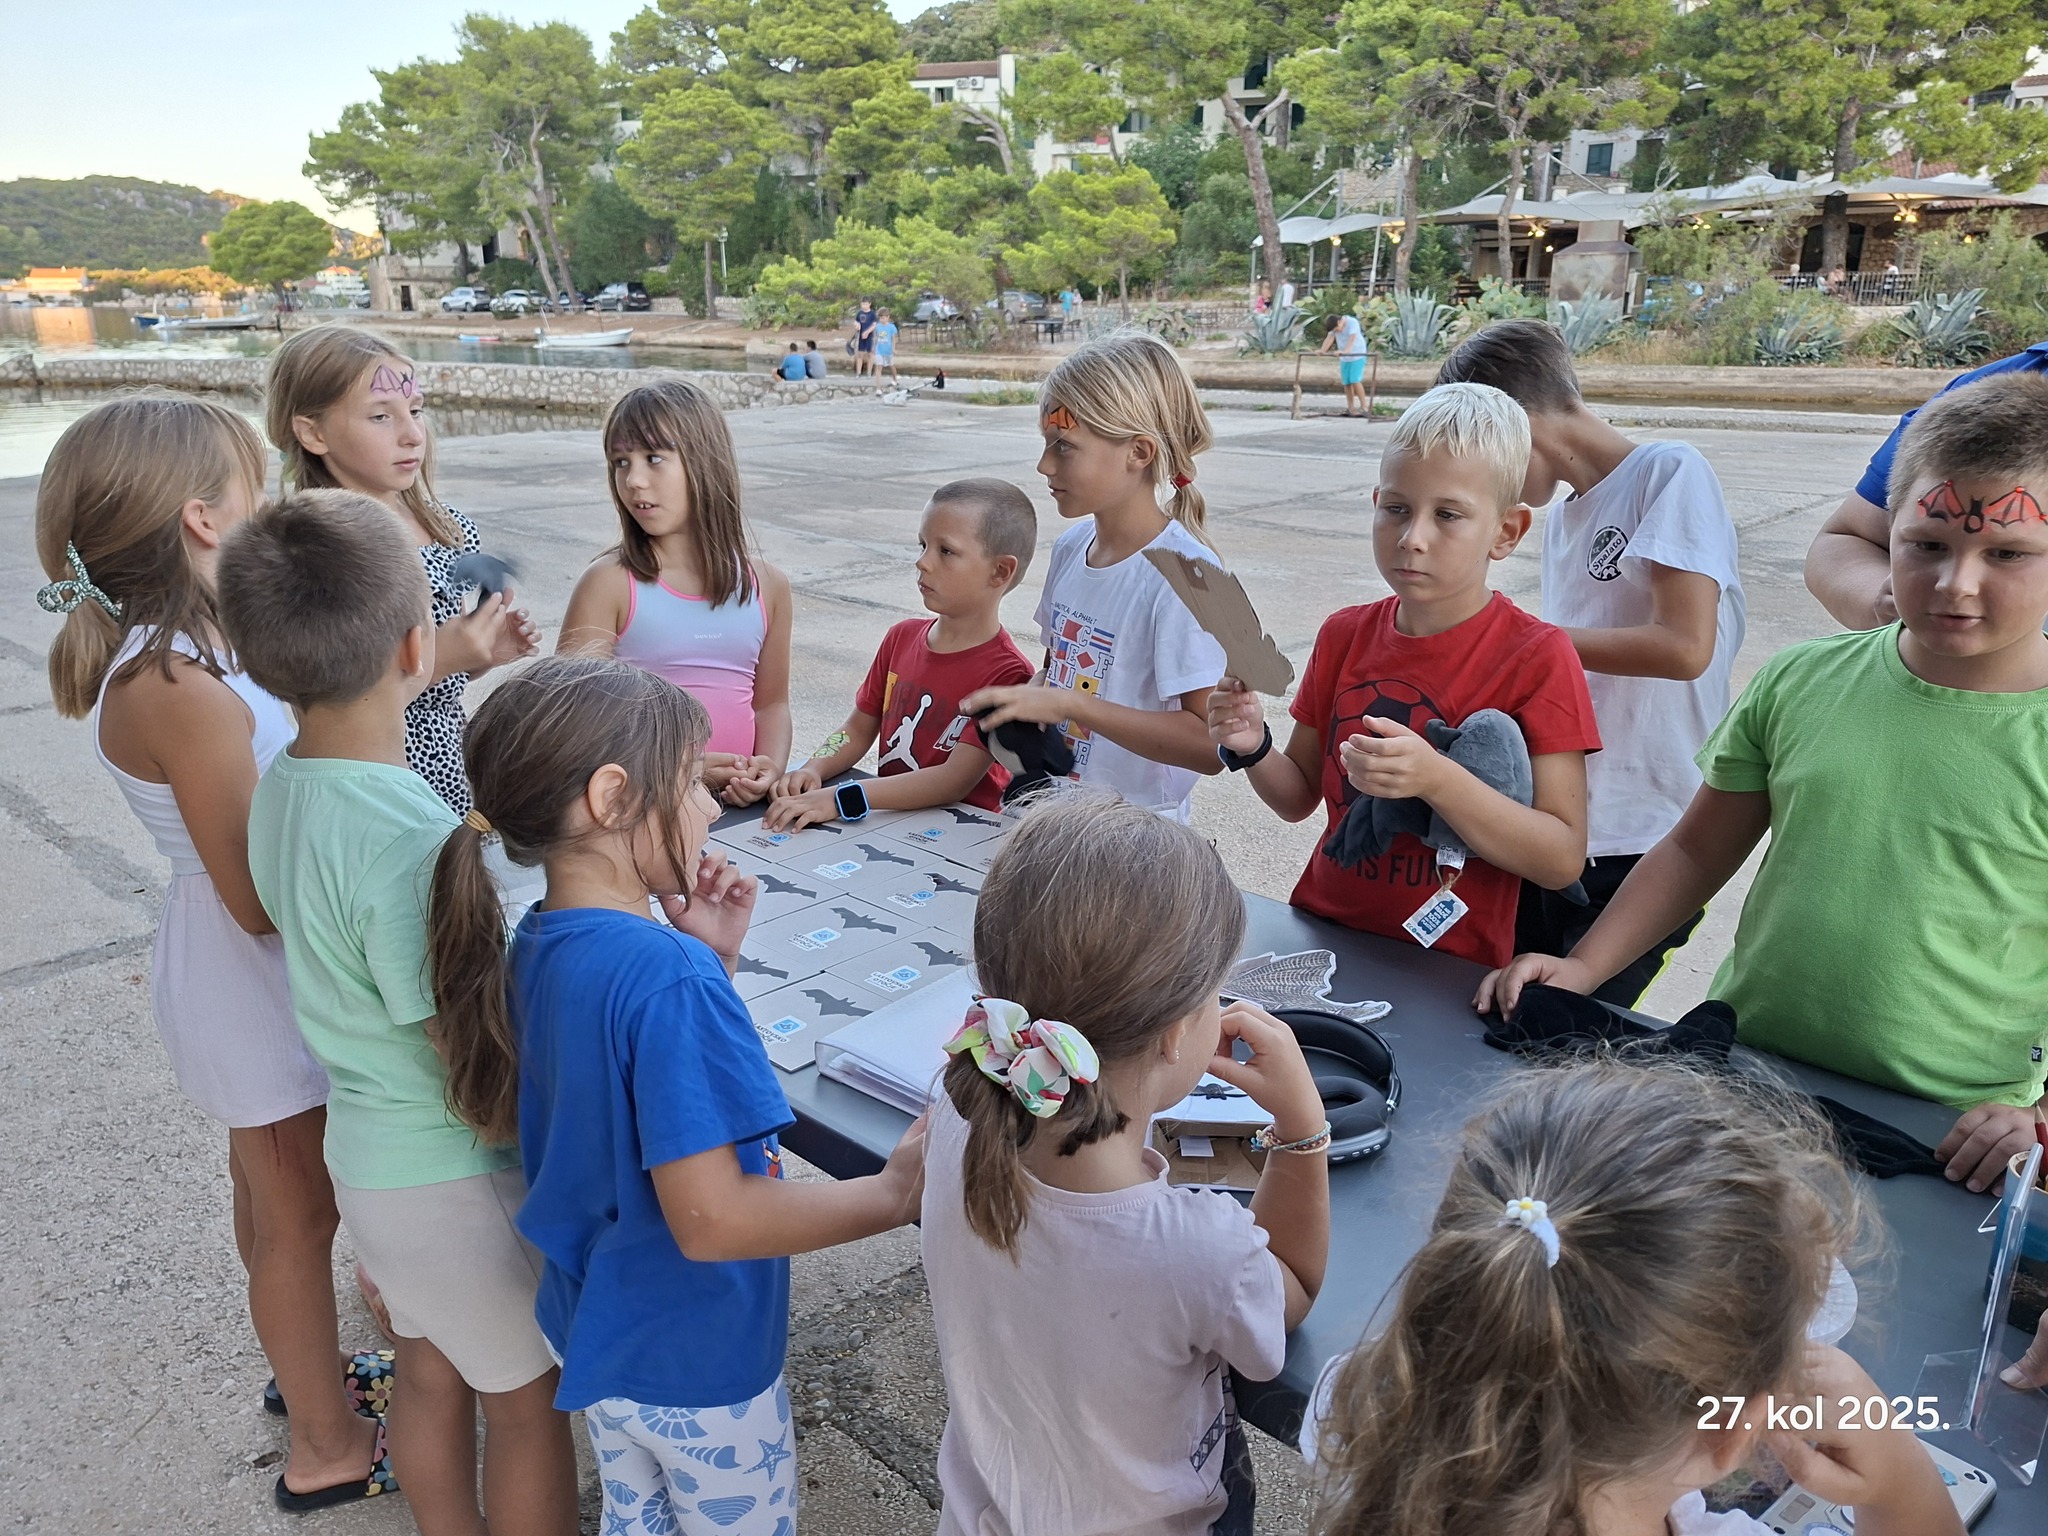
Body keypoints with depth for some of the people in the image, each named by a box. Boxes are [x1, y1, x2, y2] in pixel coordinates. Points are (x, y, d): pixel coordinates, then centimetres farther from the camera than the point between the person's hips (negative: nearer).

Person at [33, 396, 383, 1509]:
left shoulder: (150, 655, -1)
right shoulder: (183, 690, -30)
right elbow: (256, 897, -26)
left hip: (243, 969, 9)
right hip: (256, 976, -9)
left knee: (272, 1197, 27)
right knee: (299, 1215, 10)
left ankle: (307, 1367, 50)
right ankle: (328, 1448, 31)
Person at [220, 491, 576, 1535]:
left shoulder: (279, 788, -7)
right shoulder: (411, 845, -33)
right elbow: (480, 1087, -26)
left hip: (365, 1150, 8)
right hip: (459, 1177, -8)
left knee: (431, 1370, 27)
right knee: (528, 1397, 15)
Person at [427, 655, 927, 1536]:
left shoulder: (537, 945, -6)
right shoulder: (666, 975, -33)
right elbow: (711, 1220, -32)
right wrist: (893, 1194, -22)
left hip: (592, 1331, 8)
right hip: (694, 1363, -7)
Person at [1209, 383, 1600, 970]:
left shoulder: (1537, 656, -10)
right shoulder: (1343, 635, 5)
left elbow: (1563, 860, -15)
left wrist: (1435, 778, -28)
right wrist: (1252, 749, -9)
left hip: (1451, 966, -4)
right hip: (1322, 935, 4)